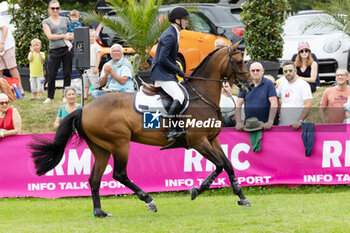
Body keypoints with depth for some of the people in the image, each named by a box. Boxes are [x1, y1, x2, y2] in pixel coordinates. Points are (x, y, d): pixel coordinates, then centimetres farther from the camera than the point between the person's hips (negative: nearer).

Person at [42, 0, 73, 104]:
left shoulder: (65, 20, 12)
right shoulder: (46, 22, 5)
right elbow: (50, 36, -7)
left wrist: (71, 37, -1)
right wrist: (64, 36, -10)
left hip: (66, 49, 2)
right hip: (54, 51, -2)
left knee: (67, 74, 2)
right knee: (52, 75, -1)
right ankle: (50, 97, 11)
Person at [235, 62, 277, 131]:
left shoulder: (269, 84, -2)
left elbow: (274, 104, -8)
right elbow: (238, 105, 4)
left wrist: (270, 122, -18)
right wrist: (238, 123, -7)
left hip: (264, 125, -3)